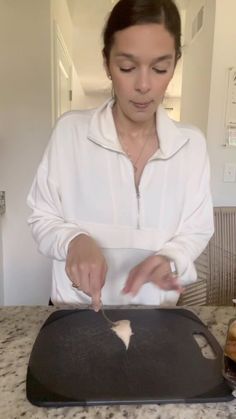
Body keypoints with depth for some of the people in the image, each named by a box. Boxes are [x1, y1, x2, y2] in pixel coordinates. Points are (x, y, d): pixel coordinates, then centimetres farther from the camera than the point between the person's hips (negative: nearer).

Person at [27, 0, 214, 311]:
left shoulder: (192, 144, -9)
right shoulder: (70, 131, -13)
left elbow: (196, 232, -4)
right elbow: (42, 219, -6)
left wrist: (170, 261, -24)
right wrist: (73, 240, -27)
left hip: (155, 312, 2)